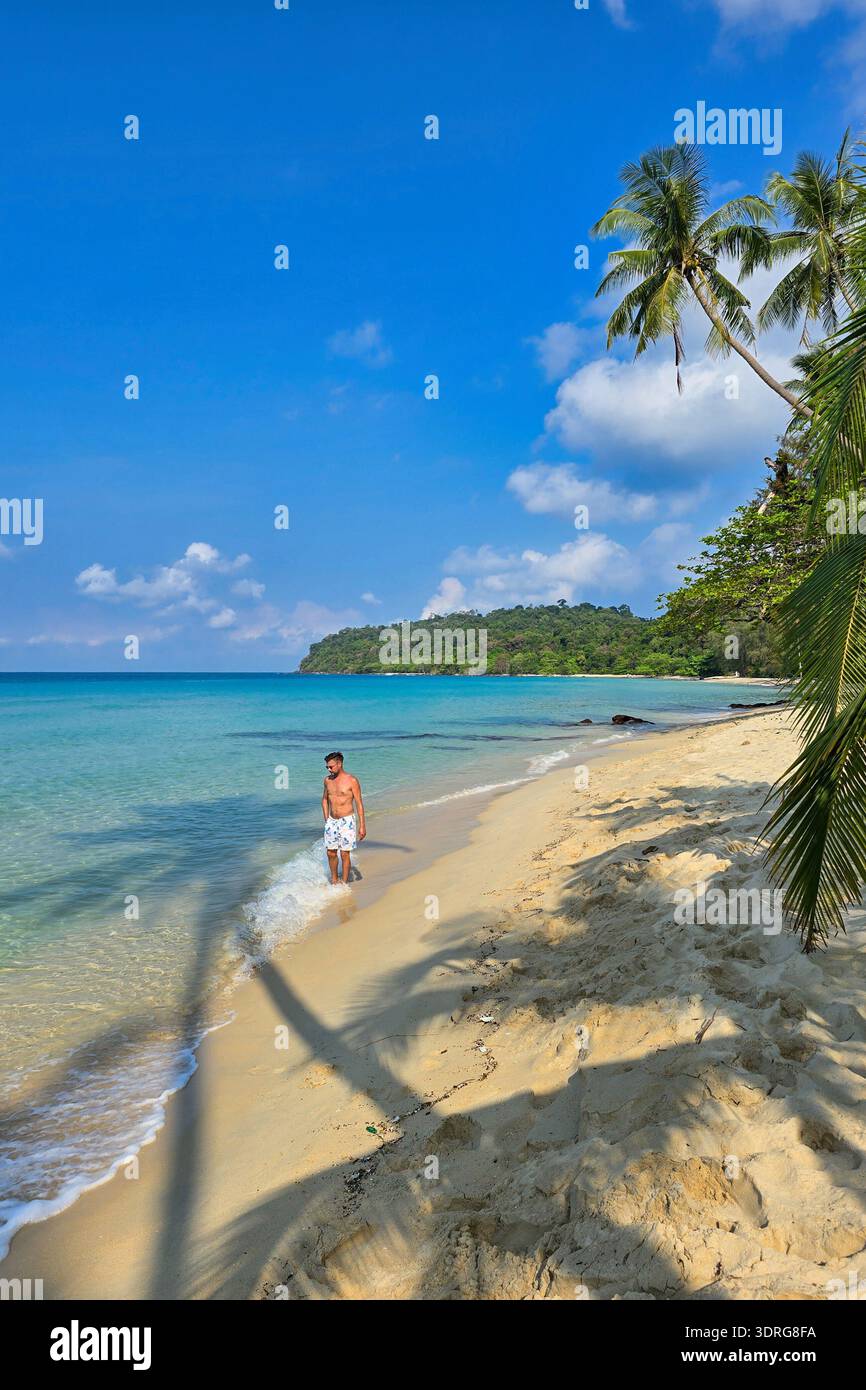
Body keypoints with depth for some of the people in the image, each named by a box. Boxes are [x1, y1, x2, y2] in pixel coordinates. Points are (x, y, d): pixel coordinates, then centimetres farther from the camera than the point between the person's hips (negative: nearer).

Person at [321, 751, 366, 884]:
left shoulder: (352, 781, -11)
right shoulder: (328, 780, 5)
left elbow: (359, 804, -8)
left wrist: (362, 825, -11)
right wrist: (326, 820, 13)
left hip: (346, 822, -5)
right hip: (331, 822, 5)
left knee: (345, 854, -1)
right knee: (331, 853, 9)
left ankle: (344, 883, 10)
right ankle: (334, 881, 26)